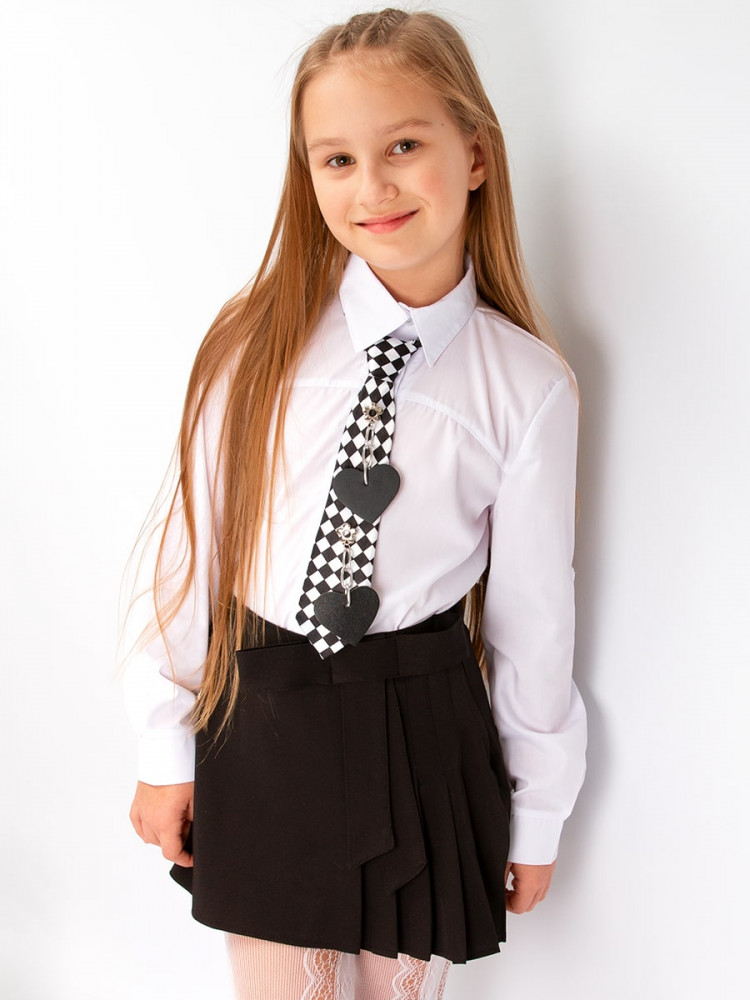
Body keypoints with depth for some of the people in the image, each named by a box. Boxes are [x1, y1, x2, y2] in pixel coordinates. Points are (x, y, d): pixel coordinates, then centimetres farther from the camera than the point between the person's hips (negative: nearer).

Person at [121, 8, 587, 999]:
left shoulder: (531, 390, -9)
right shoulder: (258, 347, -9)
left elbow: (532, 616, -1)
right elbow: (188, 547, -3)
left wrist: (537, 816, 7)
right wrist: (167, 748, 1)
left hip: (422, 735, 0)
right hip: (257, 724, 1)